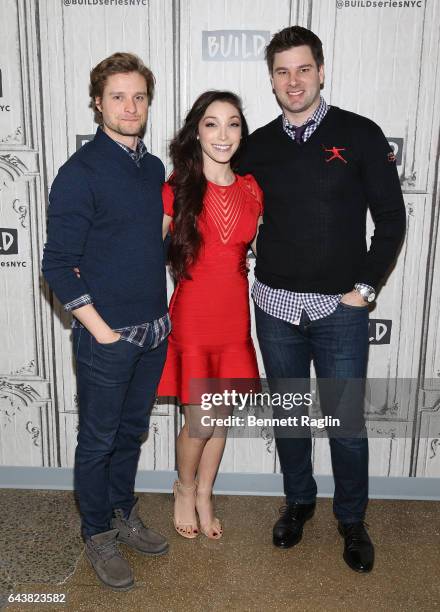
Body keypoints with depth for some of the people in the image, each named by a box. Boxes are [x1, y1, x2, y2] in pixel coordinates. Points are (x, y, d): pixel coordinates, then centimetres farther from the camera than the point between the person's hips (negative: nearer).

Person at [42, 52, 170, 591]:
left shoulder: (154, 168, 8)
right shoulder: (81, 172, -13)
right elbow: (57, 264, -14)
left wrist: (162, 311, 11)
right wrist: (100, 329, -14)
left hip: (154, 331, 6)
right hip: (107, 337, -6)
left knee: (131, 430, 21)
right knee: (98, 440, 11)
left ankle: (124, 515, 41)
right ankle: (98, 534, 31)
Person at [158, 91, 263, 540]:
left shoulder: (251, 190, 3)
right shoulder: (176, 190, -7)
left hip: (234, 317, 4)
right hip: (192, 316, -3)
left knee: (221, 418, 14)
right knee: (201, 423, 1)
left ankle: (204, 496, 37)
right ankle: (184, 489, 33)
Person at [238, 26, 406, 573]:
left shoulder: (361, 136, -3)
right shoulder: (259, 146, 5)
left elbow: (391, 219, -2)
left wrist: (365, 287, -6)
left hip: (341, 308, -2)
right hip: (275, 306, 3)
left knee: (347, 422, 6)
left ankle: (351, 519, 30)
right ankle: (298, 501, 38)